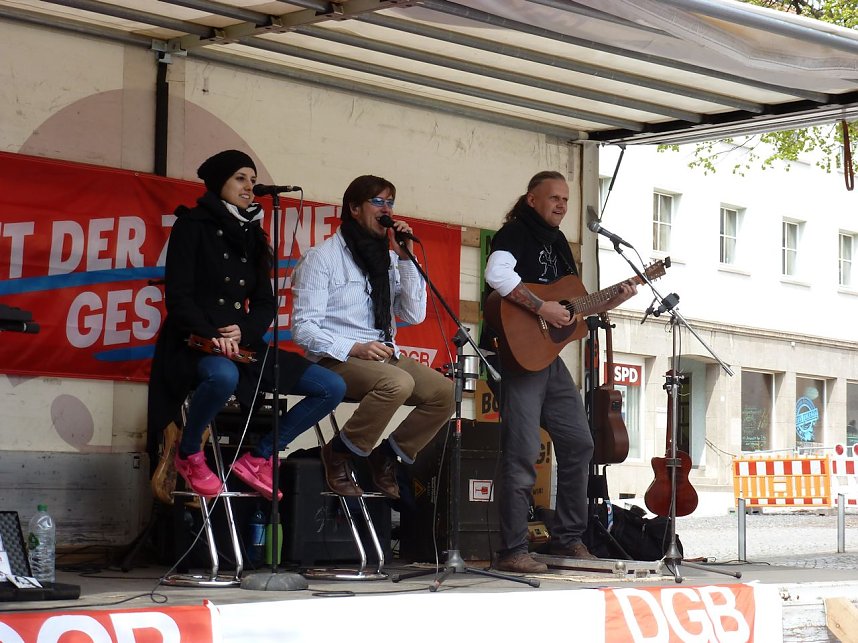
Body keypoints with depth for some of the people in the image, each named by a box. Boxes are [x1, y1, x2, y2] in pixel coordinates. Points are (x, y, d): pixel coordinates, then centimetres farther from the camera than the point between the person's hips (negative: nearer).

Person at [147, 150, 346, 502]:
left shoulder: (251, 235, 17)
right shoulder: (193, 225, 0)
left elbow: (265, 304, 13)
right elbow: (178, 296, -9)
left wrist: (244, 331, -9)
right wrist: (211, 335, -23)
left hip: (242, 344, 7)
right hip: (192, 343, -6)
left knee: (332, 387, -6)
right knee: (224, 375, -43)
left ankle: (258, 458, 0)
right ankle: (189, 454, -15)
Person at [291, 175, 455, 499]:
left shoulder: (386, 259, 17)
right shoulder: (322, 257, -2)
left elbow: (414, 315, 8)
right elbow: (303, 327, -10)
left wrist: (405, 258, 1)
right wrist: (353, 348, -24)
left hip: (385, 356, 7)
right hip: (336, 360, -6)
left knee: (445, 391, -16)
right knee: (398, 383, -35)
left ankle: (386, 456, 1)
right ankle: (339, 454, -15)